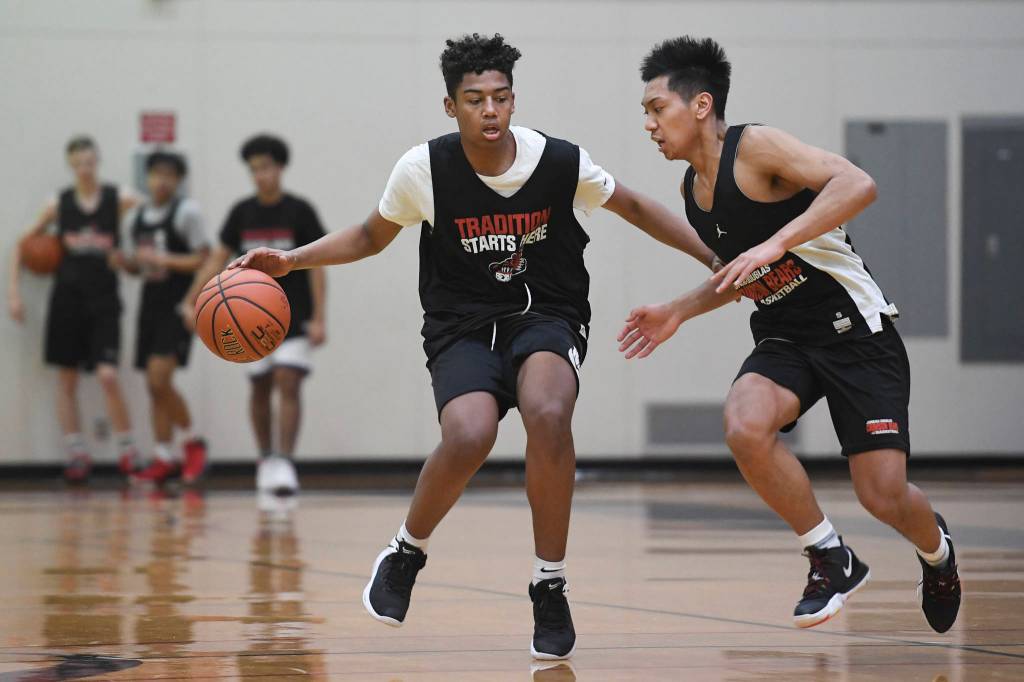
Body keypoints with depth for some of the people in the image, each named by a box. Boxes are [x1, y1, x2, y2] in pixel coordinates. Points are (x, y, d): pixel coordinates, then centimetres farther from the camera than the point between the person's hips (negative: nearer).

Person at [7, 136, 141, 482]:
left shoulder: (120, 200, -4)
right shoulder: (59, 203, 2)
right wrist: (13, 291, 2)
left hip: (104, 300, -3)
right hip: (67, 296, 3)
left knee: (108, 375, -14)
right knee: (66, 378, 4)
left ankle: (127, 450, -1)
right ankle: (77, 454, 10)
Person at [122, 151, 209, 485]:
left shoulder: (186, 212, -8)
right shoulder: (136, 217, 11)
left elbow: (204, 260, -9)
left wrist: (164, 259, -19)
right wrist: (124, 261, -2)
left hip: (179, 304, -7)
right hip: (151, 303, 7)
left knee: (159, 378, -16)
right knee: (154, 383, 6)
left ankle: (191, 441, 3)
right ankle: (165, 458, 12)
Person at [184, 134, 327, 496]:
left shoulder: (299, 211, -6)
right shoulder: (243, 212, 3)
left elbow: (316, 266, -6)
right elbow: (217, 260, 6)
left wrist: (318, 319, -12)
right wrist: (191, 302, -3)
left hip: (294, 316, -4)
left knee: (288, 384, -14)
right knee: (260, 388, 10)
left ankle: (284, 463, -19)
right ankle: (266, 459, 24)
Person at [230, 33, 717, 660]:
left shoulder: (561, 163, -11)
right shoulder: (424, 169, -9)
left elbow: (634, 208, 8)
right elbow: (371, 237, 9)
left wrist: (717, 257, 4)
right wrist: (291, 260, -2)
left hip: (546, 316, 0)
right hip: (462, 325, 0)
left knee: (549, 414, -34)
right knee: (469, 437, -30)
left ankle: (550, 588, -17)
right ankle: (407, 552, 1)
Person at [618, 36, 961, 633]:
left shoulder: (757, 147, -16)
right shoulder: (693, 188, 8)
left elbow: (857, 185, -31)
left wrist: (775, 243, -35)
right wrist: (679, 312, 13)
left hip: (855, 331, -6)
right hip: (784, 338, 6)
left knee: (884, 495, -11)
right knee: (745, 426, -27)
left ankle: (937, 550, 28)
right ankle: (832, 560, -6)